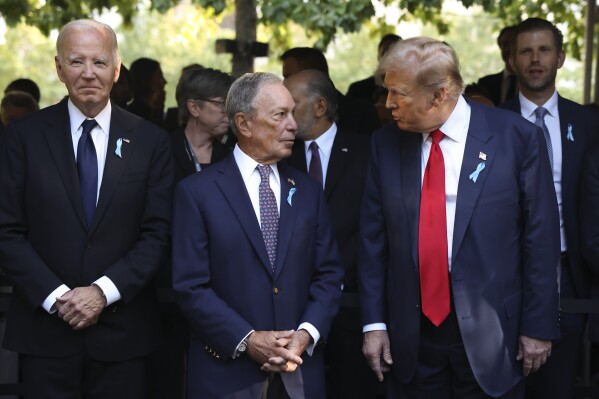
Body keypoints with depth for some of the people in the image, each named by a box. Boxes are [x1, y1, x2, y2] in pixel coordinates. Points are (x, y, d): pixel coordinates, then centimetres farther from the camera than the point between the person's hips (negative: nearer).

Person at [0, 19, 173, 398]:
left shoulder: (151, 141, 2)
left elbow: (158, 234, -1)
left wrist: (103, 291, -12)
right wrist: (55, 296, -12)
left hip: (124, 331, 1)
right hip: (45, 328, 0)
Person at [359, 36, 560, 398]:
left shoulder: (517, 137, -7)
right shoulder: (387, 144, 2)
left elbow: (540, 238, -5)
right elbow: (373, 237, 6)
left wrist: (539, 326, -4)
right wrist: (374, 322, 2)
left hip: (488, 331, -3)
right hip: (410, 334, 3)